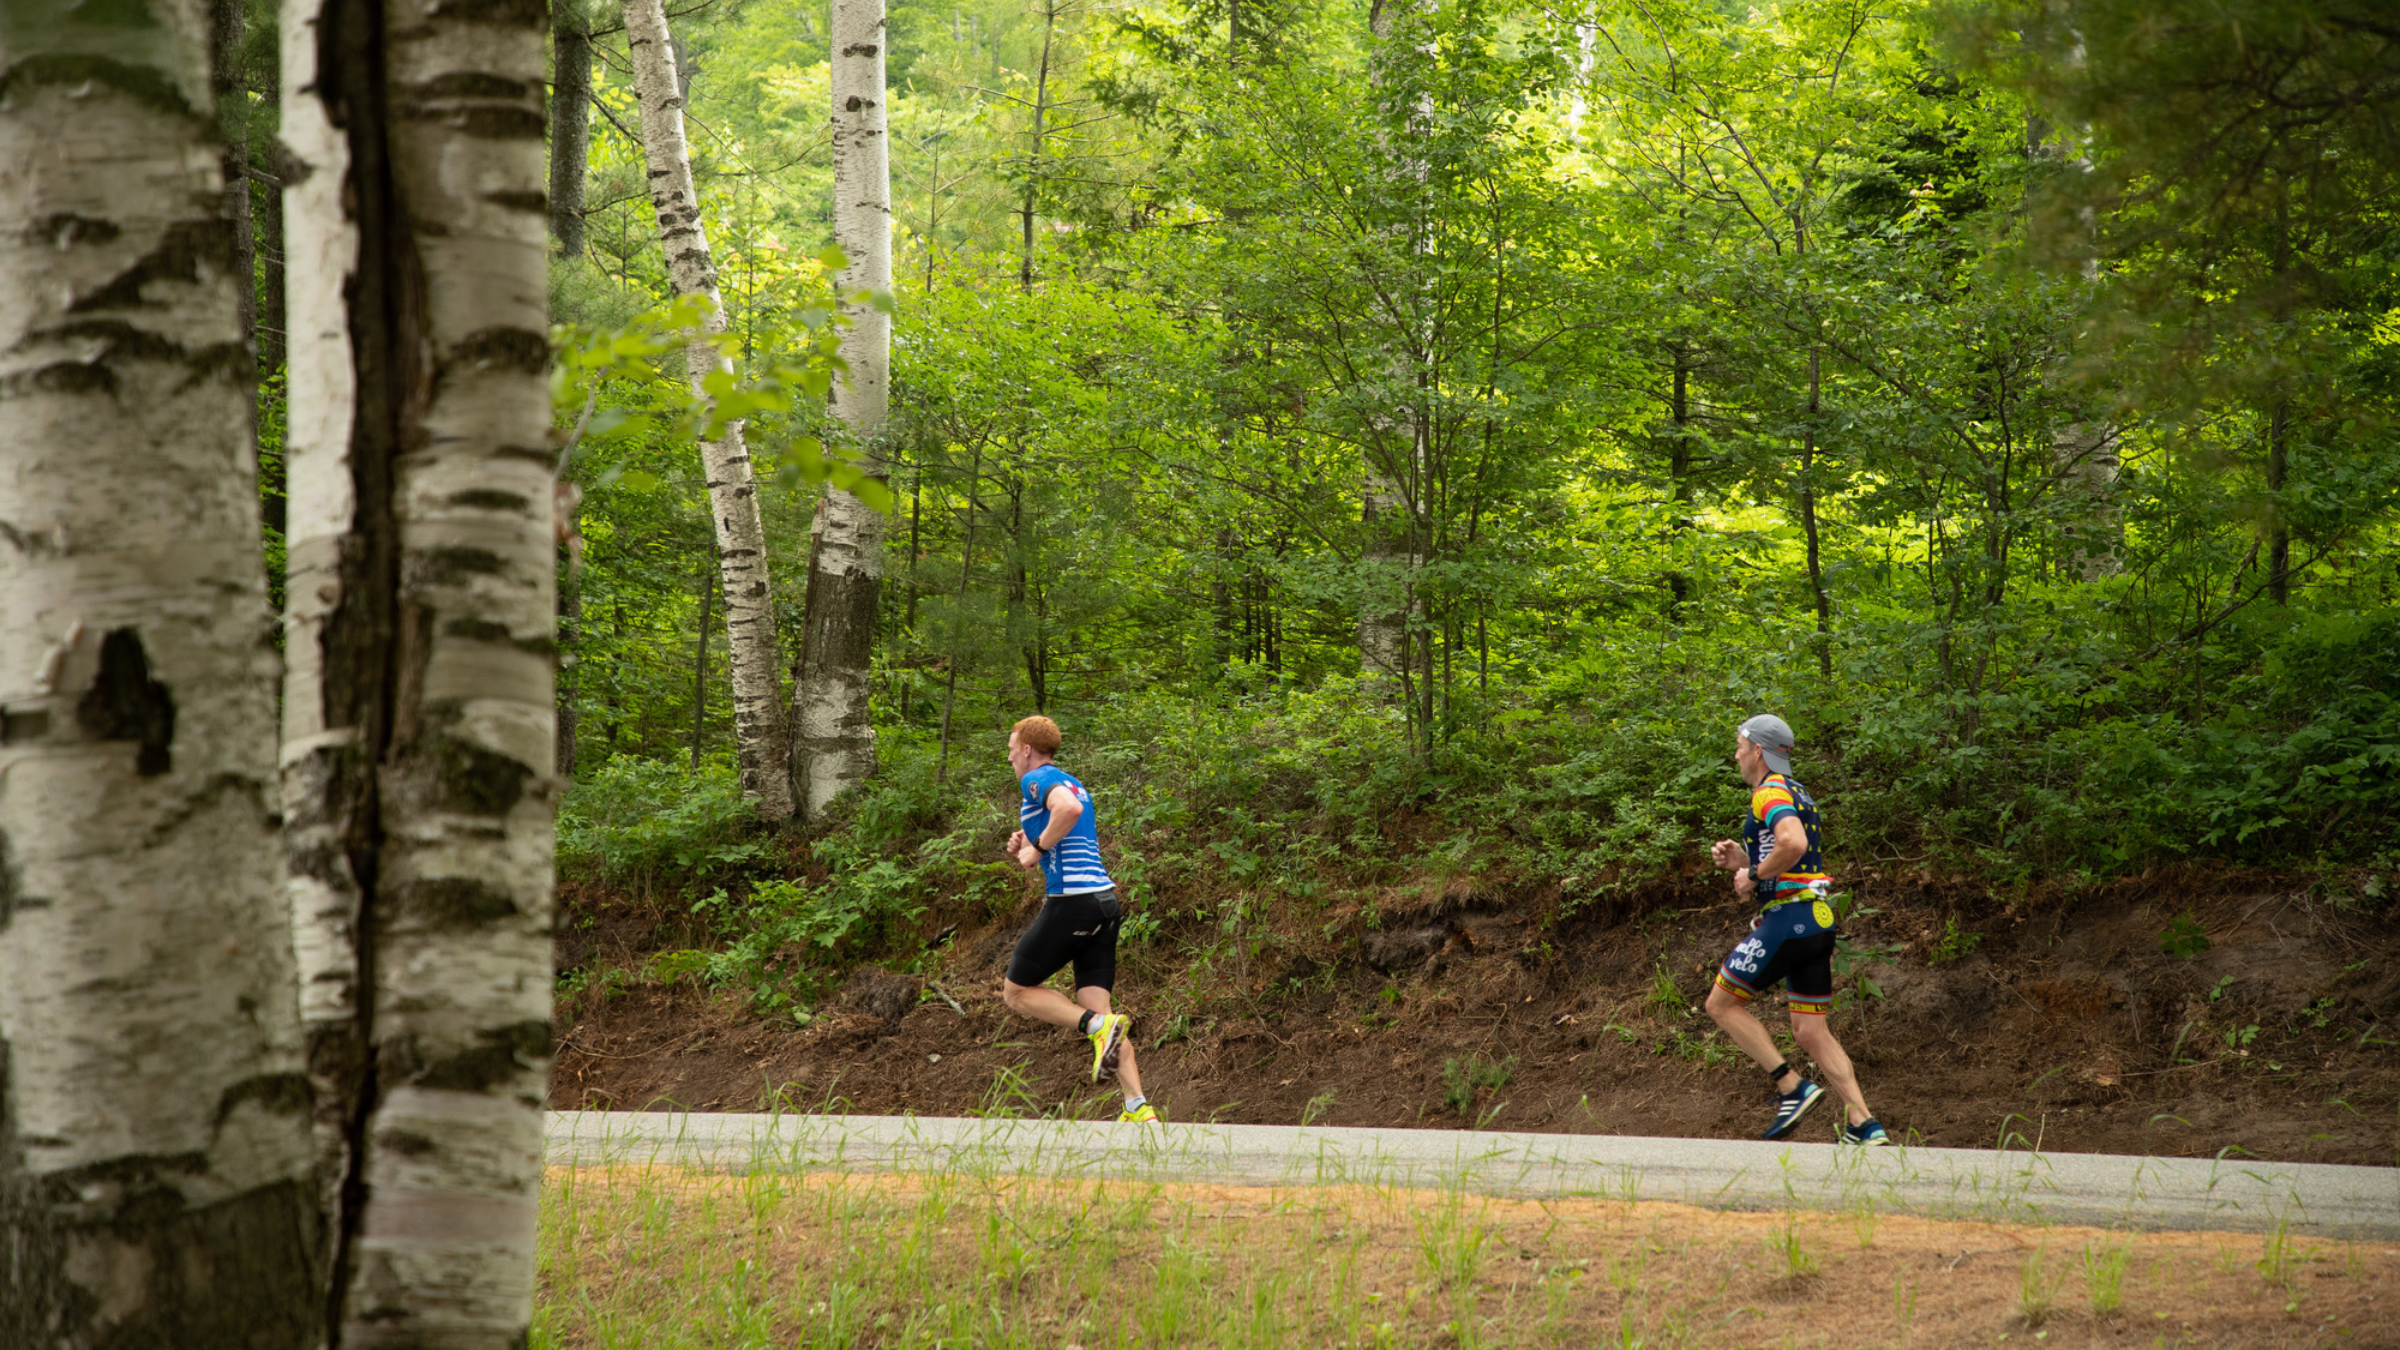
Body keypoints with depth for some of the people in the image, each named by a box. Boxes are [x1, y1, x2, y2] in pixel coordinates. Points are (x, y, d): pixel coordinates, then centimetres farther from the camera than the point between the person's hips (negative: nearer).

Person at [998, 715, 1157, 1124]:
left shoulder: (1037, 779, -3)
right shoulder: (1073, 784, 25)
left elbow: (1069, 808, -26)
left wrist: (1037, 847, -13)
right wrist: (1025, 850, 17)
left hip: (1071, 901, -9)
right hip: (1105, 901, 9)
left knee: (1016, 992, 6)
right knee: (1095, 1005, 4)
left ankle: (1100, 1026, -17)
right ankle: (1138, 1109, -10)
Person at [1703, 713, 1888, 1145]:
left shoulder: (1771, 793, -10)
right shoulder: (1796, 793, 21)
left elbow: (1794, 843, -30)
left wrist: (1754, 875, -16)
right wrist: (1741, 859, 15)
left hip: (1788, 918, -9)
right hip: (1819, 921, 9)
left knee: (1722, 1004, 2)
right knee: (1811, 1032, 8)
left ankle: (1793, 1089, -6)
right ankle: (1864, 1126, -1)